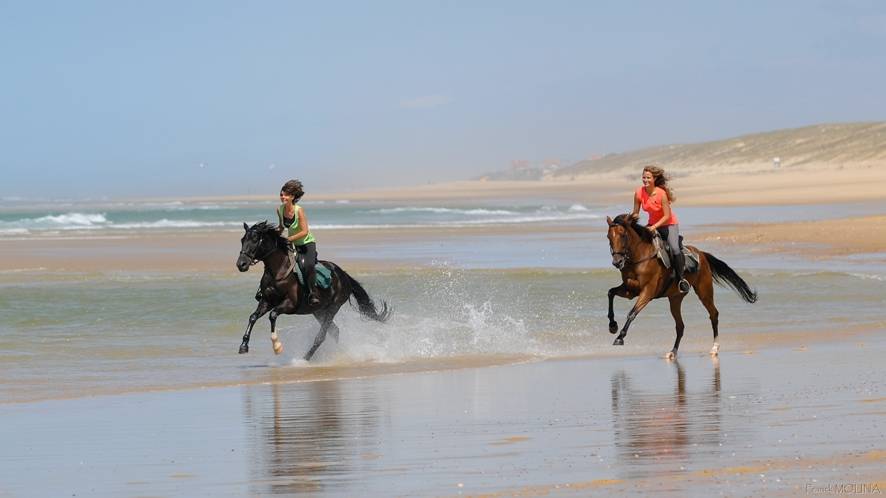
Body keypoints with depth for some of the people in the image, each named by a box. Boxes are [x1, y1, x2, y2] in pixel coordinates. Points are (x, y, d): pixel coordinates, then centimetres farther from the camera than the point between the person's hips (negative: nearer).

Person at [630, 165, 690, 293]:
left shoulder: (661, 193, -25)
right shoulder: (639, 193, -11)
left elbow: (667, 216, -22)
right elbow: (635, 213, 1)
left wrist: (654, 227, -32)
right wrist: (634, 216, -22)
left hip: (669, 224, -5)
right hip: (652, 225, 5)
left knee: (674, 249, -25)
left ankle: (681, 278, -7)